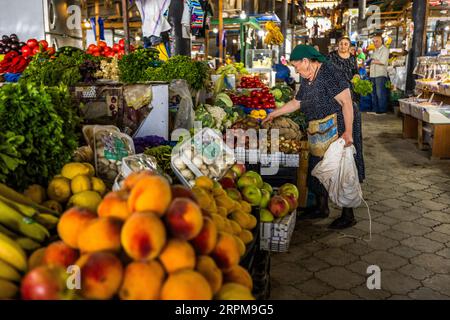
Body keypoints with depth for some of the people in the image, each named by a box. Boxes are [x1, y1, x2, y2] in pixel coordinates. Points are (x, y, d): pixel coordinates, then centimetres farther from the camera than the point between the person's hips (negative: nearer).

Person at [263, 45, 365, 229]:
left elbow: (346, 102, -21)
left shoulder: (328, 73, -17)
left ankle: (348, 216, 9)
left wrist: (348, 132, -25)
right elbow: (297, 102, 24)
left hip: (338, 130, -9)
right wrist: (275, 114, 25)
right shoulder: (306, 80, 11)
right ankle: (322, 207, 31)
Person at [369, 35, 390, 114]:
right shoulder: (375, 51, 23)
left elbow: (383, 62, -13)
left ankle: (382, 110, -5)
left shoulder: (385, 50, -3)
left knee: (380, 93, -9)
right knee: (374, 93, 8)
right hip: (373, 74, 8)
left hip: (380, 74, -8)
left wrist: (373, 61, -3)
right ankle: (375, 109, 15)